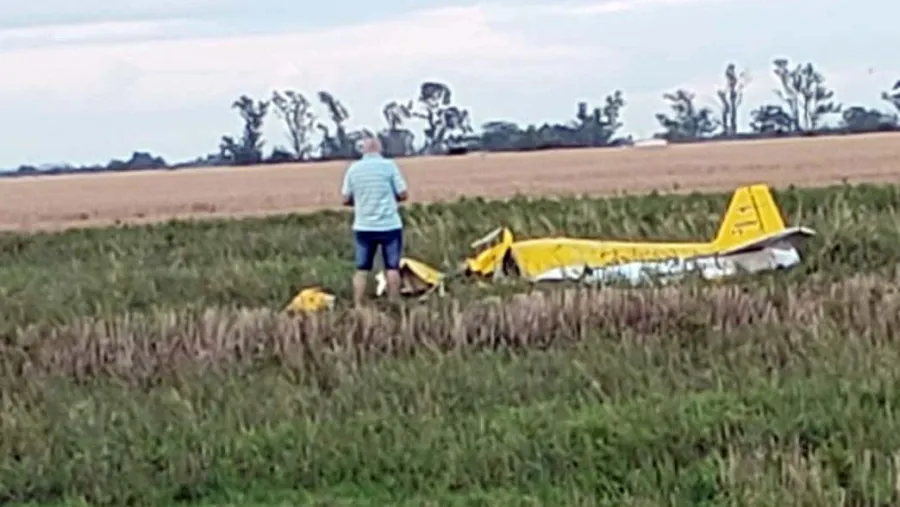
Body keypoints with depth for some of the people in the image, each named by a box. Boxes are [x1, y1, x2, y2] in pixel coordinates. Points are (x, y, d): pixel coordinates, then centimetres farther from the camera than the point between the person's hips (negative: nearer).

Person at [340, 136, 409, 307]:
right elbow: (403, 195, -5)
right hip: (389, 226, -2)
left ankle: (358, 307, 2)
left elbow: (346, 199, 3)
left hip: (363, 227, 2)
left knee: (362, 269, 6)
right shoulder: (389, 165, -5)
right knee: (392, 267, 4)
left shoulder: (353, 168, 2)